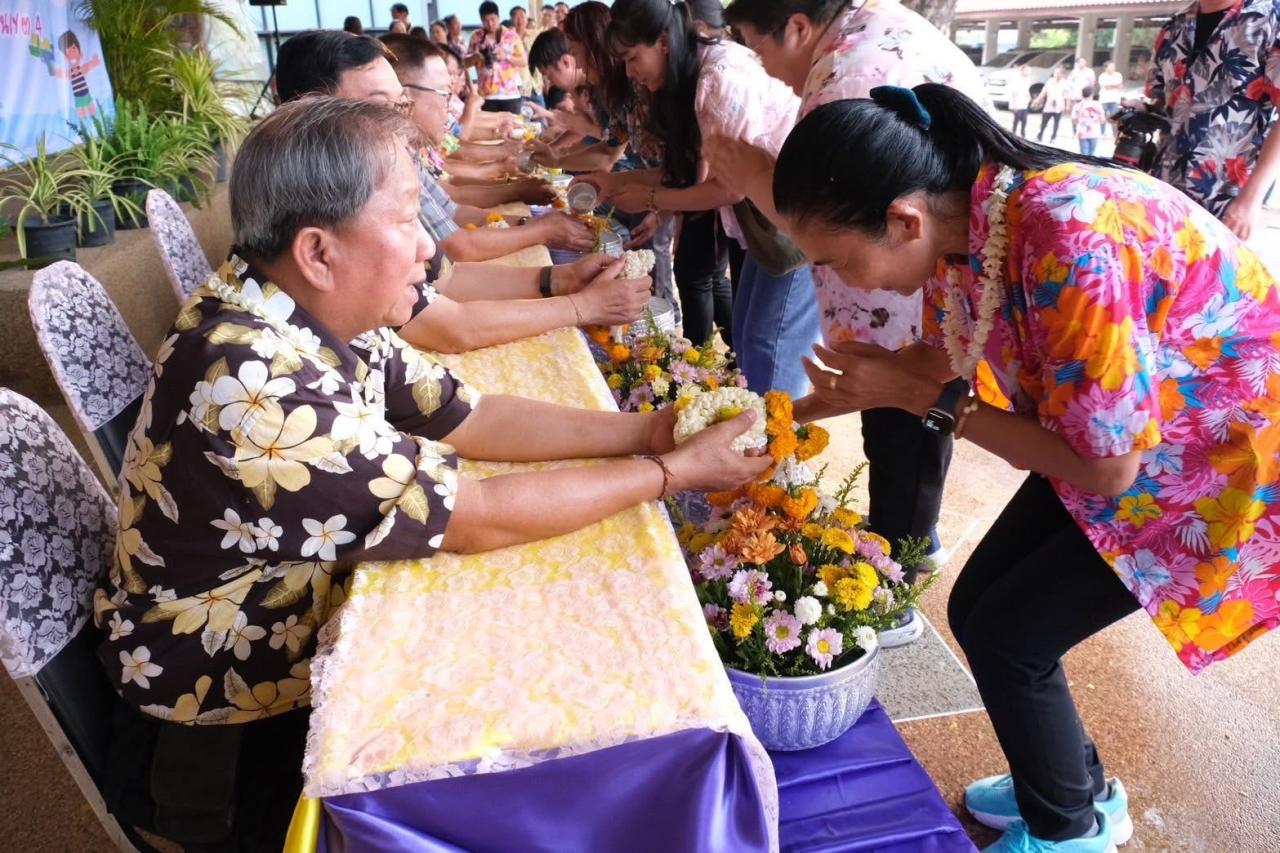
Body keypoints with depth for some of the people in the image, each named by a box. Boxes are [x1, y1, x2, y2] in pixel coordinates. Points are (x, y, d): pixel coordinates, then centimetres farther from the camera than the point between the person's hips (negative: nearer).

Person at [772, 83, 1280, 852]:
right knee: (977, 611, 8)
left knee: (1008, 638, -6)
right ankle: (1079, 788, 34)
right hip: (1110, 437, 7)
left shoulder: (1071, 243, -37)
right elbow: (946, 355, 5)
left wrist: (925, 400, -24)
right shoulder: (961, 220, -13)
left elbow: (1103, 468, -28)